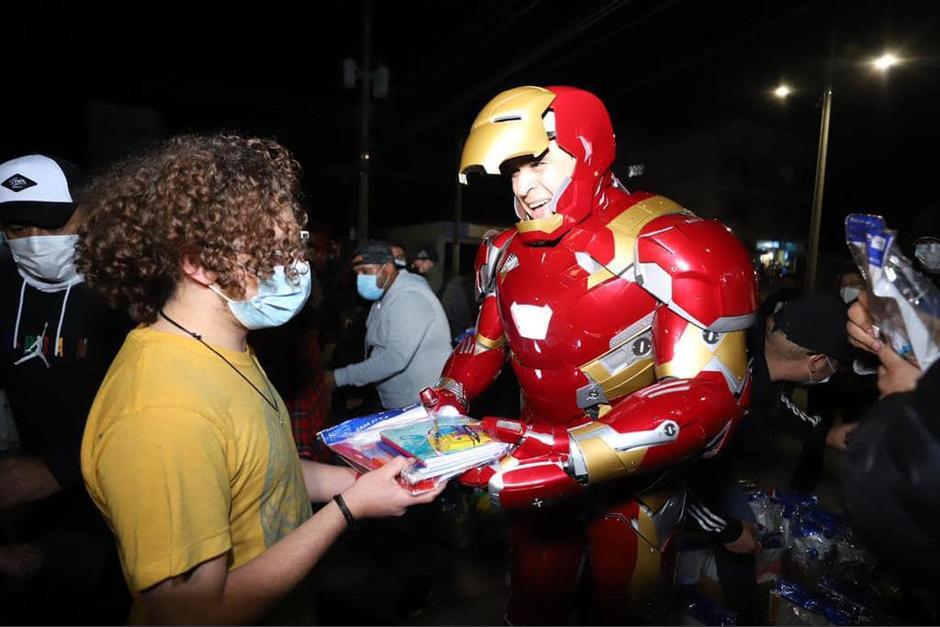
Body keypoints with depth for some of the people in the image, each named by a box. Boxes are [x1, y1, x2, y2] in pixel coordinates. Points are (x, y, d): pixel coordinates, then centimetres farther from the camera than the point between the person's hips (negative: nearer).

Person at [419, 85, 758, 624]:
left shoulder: (671, 248, -23)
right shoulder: (507, 252, 0)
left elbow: (706, 395, -29)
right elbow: (488, 340, 11)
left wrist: (570, 458, -38)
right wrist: (446, 397, -8)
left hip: (633, 481, -5)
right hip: (540, 465, 6)